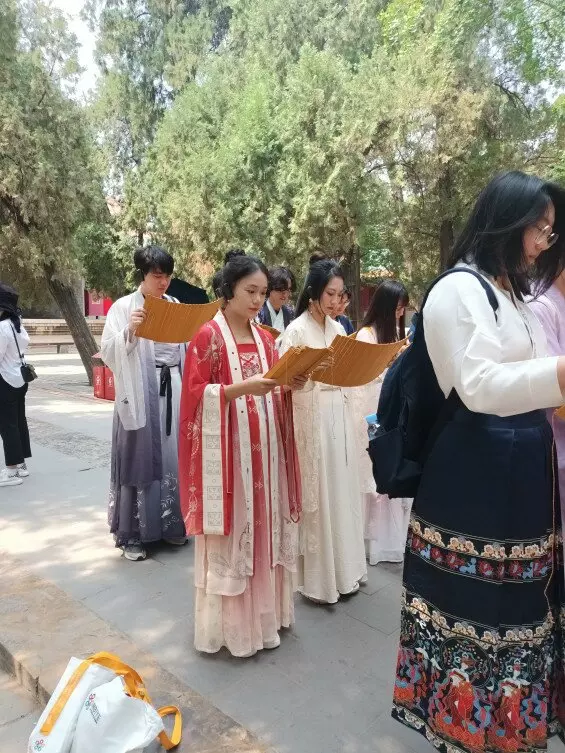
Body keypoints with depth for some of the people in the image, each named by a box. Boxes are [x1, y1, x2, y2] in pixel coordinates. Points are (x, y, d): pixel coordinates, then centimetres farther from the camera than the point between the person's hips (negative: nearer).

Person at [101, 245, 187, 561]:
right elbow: (109, 353, -8)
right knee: (141, 458, 0)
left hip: (173, 388, 4)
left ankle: (170, 524, 23)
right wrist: (130, 330, -23)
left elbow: (187, 347, 15)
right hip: (140, 393, -4)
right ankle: (132, 533, 12)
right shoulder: (123, 307, -2)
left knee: (172, 457, 8)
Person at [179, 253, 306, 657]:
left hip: (264, 449, 6)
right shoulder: (208, 335, -7)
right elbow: (195, 393, -13)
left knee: (264, 528, 13)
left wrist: (290, 384, -5)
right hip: (228, 450, -6)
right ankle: (229, 624, 18)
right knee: (229, 535, 2)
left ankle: (263, 614, 30)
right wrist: (240, 388, -24)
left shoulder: (265, 338, 12)